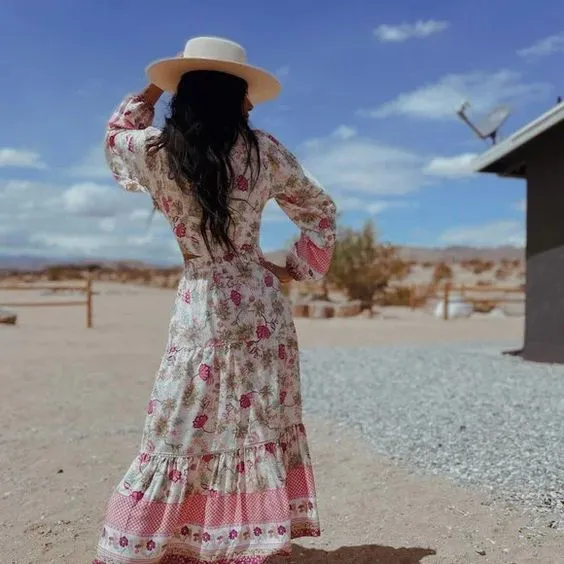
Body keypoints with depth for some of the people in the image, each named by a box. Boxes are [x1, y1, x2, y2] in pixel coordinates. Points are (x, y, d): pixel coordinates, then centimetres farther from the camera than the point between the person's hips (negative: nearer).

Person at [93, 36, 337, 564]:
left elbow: (115, 135, 21)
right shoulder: (263, 151, -2)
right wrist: (297, 267, 15)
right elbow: (320, 212, 8)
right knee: (263, 422, 12)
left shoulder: (155, 150, -5)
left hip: (201, 307, -1)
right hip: (260, 305, 1)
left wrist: (151, 90, 25)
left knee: (180, 430, 8)